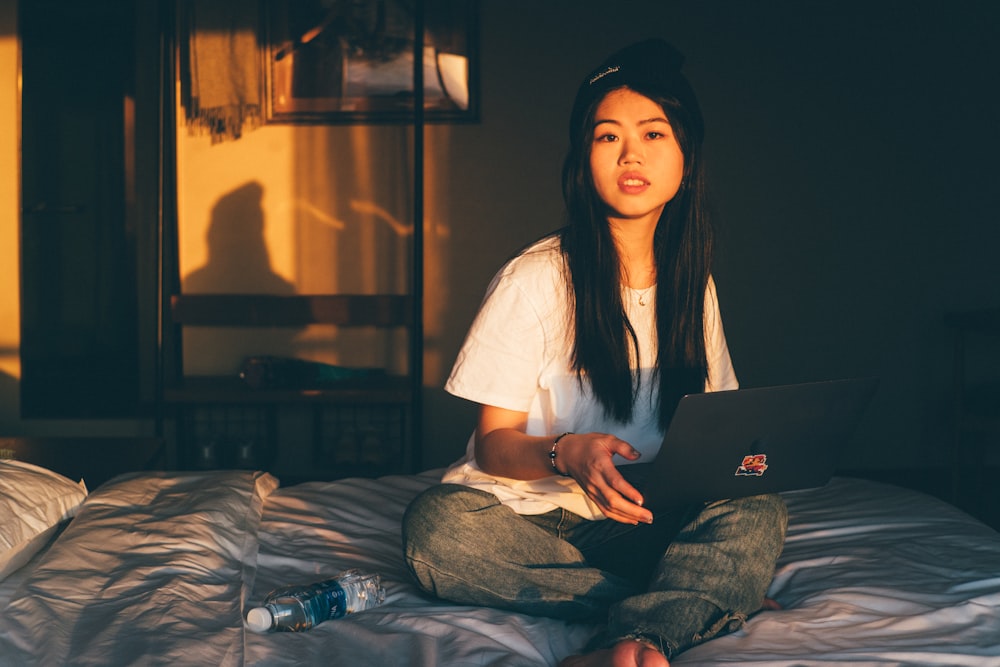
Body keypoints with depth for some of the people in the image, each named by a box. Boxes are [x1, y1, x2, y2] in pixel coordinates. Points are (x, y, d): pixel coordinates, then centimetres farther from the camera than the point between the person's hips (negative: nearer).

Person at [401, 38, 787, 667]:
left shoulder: (692, 285, 9)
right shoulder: (537, 279, -6)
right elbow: (494, 443, -5)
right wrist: (567, 454, -28)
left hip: (644, 520, 3)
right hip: (529, 513, -3)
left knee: (758, 513, -26)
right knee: (438, 527, -35)